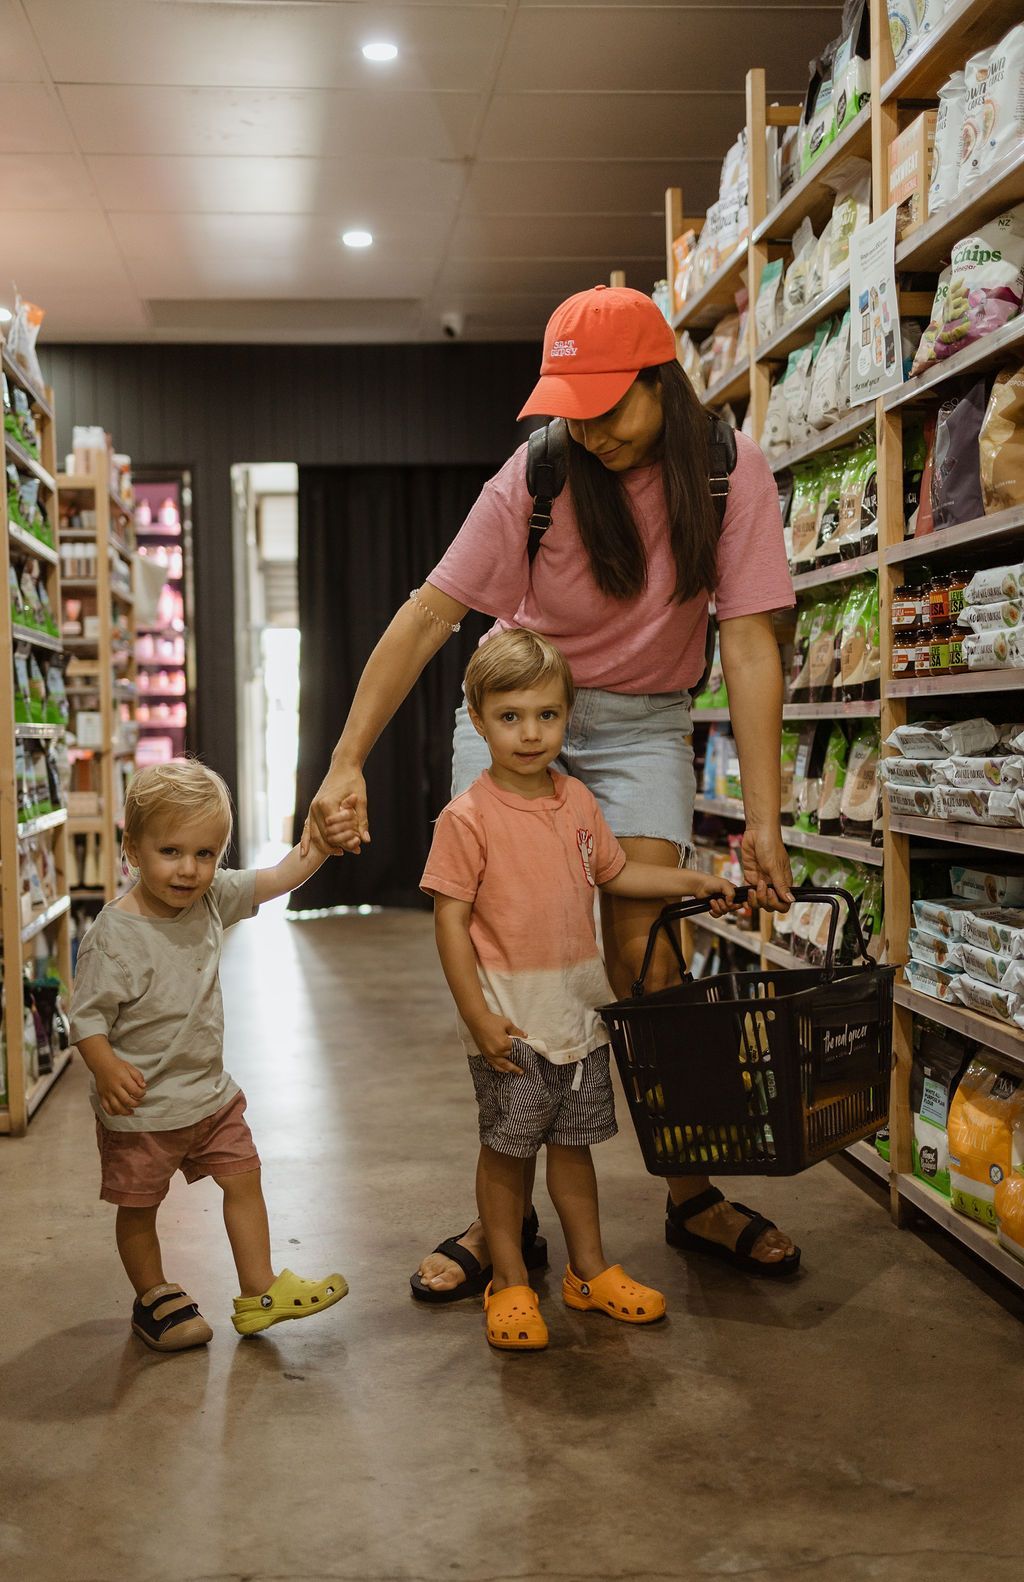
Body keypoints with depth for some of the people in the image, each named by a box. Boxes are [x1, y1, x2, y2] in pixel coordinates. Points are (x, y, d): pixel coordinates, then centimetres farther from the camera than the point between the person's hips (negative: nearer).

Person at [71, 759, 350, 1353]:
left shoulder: (213, 900, -4)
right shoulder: (115, 935, -23)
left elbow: (277, 879, 4)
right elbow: (87, 1014, -20)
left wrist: (320, 840, -10)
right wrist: (106, 1067, -35)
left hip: (211, 1091, 6)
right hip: (141, 1106, -6)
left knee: (244, 1179, 12)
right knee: (139, 1205, 11)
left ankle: (259, 1292, 26)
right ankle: (154, 1299, 34)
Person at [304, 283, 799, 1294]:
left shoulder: (730, 473, -14)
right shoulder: (536, 478, -16)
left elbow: (749, 648, -16)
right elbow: (426, 616, -17)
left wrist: (763, 820, -22)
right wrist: (346, 765, -25)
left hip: (641, 726, 0)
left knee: (643, 956, -10)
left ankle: (693, 1198, 8)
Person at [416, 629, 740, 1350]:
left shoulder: (577, 801, 4)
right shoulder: (468, 817, -14)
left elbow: (615, 872, 20)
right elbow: (451, 919, -15)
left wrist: (692, 881, 12)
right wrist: (478, 1015, -18)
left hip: (577, 1010, 5)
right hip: (510, 1017, -5)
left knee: (574, 1141, 17)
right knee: (508, 1147, 6)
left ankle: (590, 1270, 32)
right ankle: (511, 1283, 23)